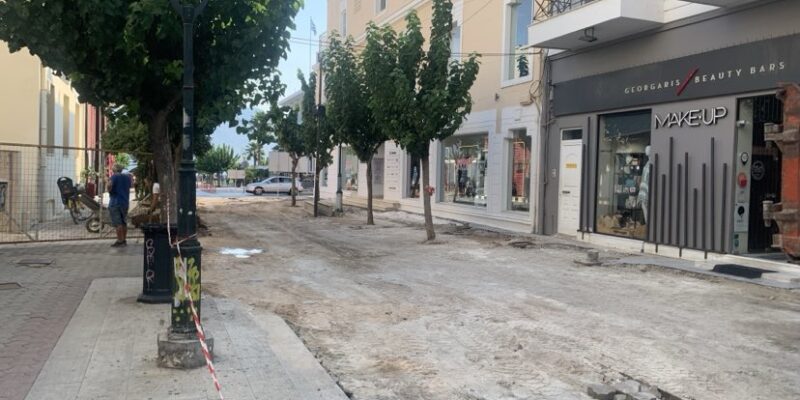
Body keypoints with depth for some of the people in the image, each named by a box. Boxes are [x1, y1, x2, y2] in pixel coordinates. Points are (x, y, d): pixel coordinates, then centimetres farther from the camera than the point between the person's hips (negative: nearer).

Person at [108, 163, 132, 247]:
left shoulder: (114, 176, -10)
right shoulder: (127, 177, 11)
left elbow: (109, 186, -24)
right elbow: (130, 185, 26)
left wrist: (109, 191, -5)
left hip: (115, 202, -7)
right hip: (125, 202, 7)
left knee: (117, 223, -7)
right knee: (124, 222, 12)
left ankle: (120, 241, -8)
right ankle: (124, 240, 16)